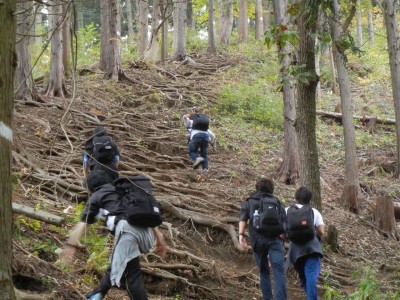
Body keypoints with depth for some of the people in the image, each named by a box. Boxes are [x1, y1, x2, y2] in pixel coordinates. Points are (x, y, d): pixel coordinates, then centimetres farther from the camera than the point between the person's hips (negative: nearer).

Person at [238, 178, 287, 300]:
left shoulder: (249, 202, 21)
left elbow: (243, 217, 1)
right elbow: (283, 222, 10)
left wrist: (241, 235, -8)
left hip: (257, 240, 1)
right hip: (274, 238, -1)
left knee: (264, 272, 16)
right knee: (278, 271, -12)